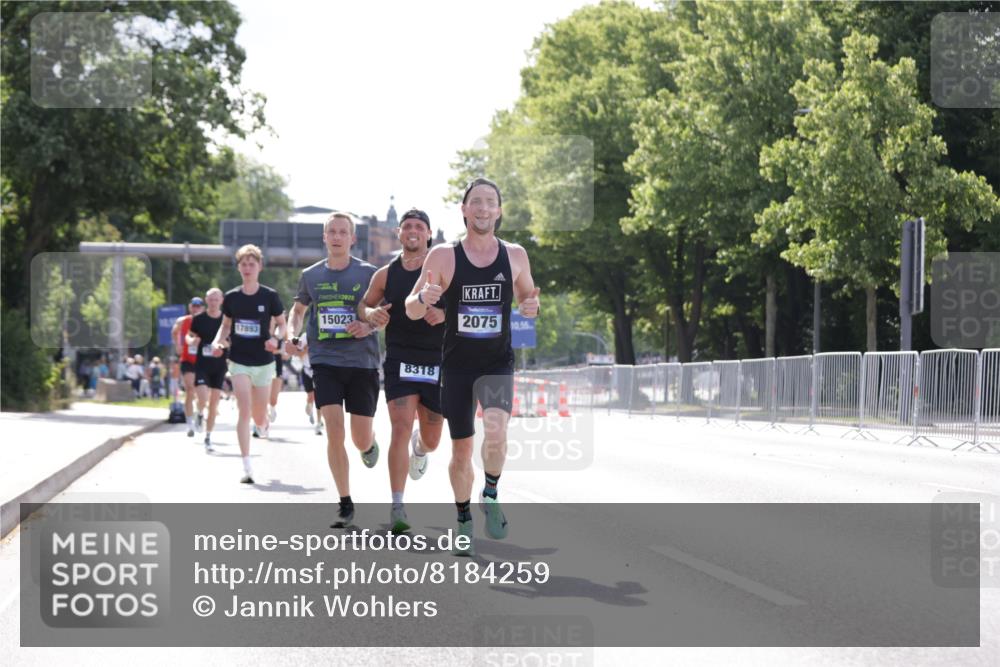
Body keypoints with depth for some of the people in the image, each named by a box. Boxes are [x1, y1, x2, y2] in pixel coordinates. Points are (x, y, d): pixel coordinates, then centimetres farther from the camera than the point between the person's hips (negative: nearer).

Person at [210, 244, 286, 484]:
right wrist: (218, 341, -6)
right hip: (239, 362, 0)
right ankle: (247, 467, -12)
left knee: (259, 417, 9)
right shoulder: (231, 298, 1)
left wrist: (276, 338, -17)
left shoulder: (269, 296, -4)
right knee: (243, 412, -13)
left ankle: (263, 425, 51)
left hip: (263, 362, 0)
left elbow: (281, 324, 4)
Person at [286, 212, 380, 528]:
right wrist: (292, 333, 4)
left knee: (360, 439, 2)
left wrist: (369, 326, -14)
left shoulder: (367, 273, -1)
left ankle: (370, 445, 42)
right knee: (334, 431, -12)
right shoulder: (311, 275, 7)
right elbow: (298, 309, 23)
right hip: (325, 361, 1)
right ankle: (345, 505, -3)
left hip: (362, 362, -1)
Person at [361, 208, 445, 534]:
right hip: (400, 360, 0)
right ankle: (397, 508, -13)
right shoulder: (385, 275, 6)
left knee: (431, 440, 11)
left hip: (436, 363, 0)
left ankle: (418, 447, 52)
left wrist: (445, 314, -22)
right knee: (401, 429, -17)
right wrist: (371, 314, -5)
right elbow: (364, 305, 19)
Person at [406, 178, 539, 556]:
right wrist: (423, 298, -25)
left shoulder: (515, 256, 0)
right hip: (456, 365, 0)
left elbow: (526, 296, 15)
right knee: (461, 450, 7)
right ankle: (464, 522, 28)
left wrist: (531, 306, -9)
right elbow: (411, 311, -1)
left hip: (498, 364, 0)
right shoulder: (443, 256, -5)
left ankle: (491, 495, 0)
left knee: (495, 431, -26)